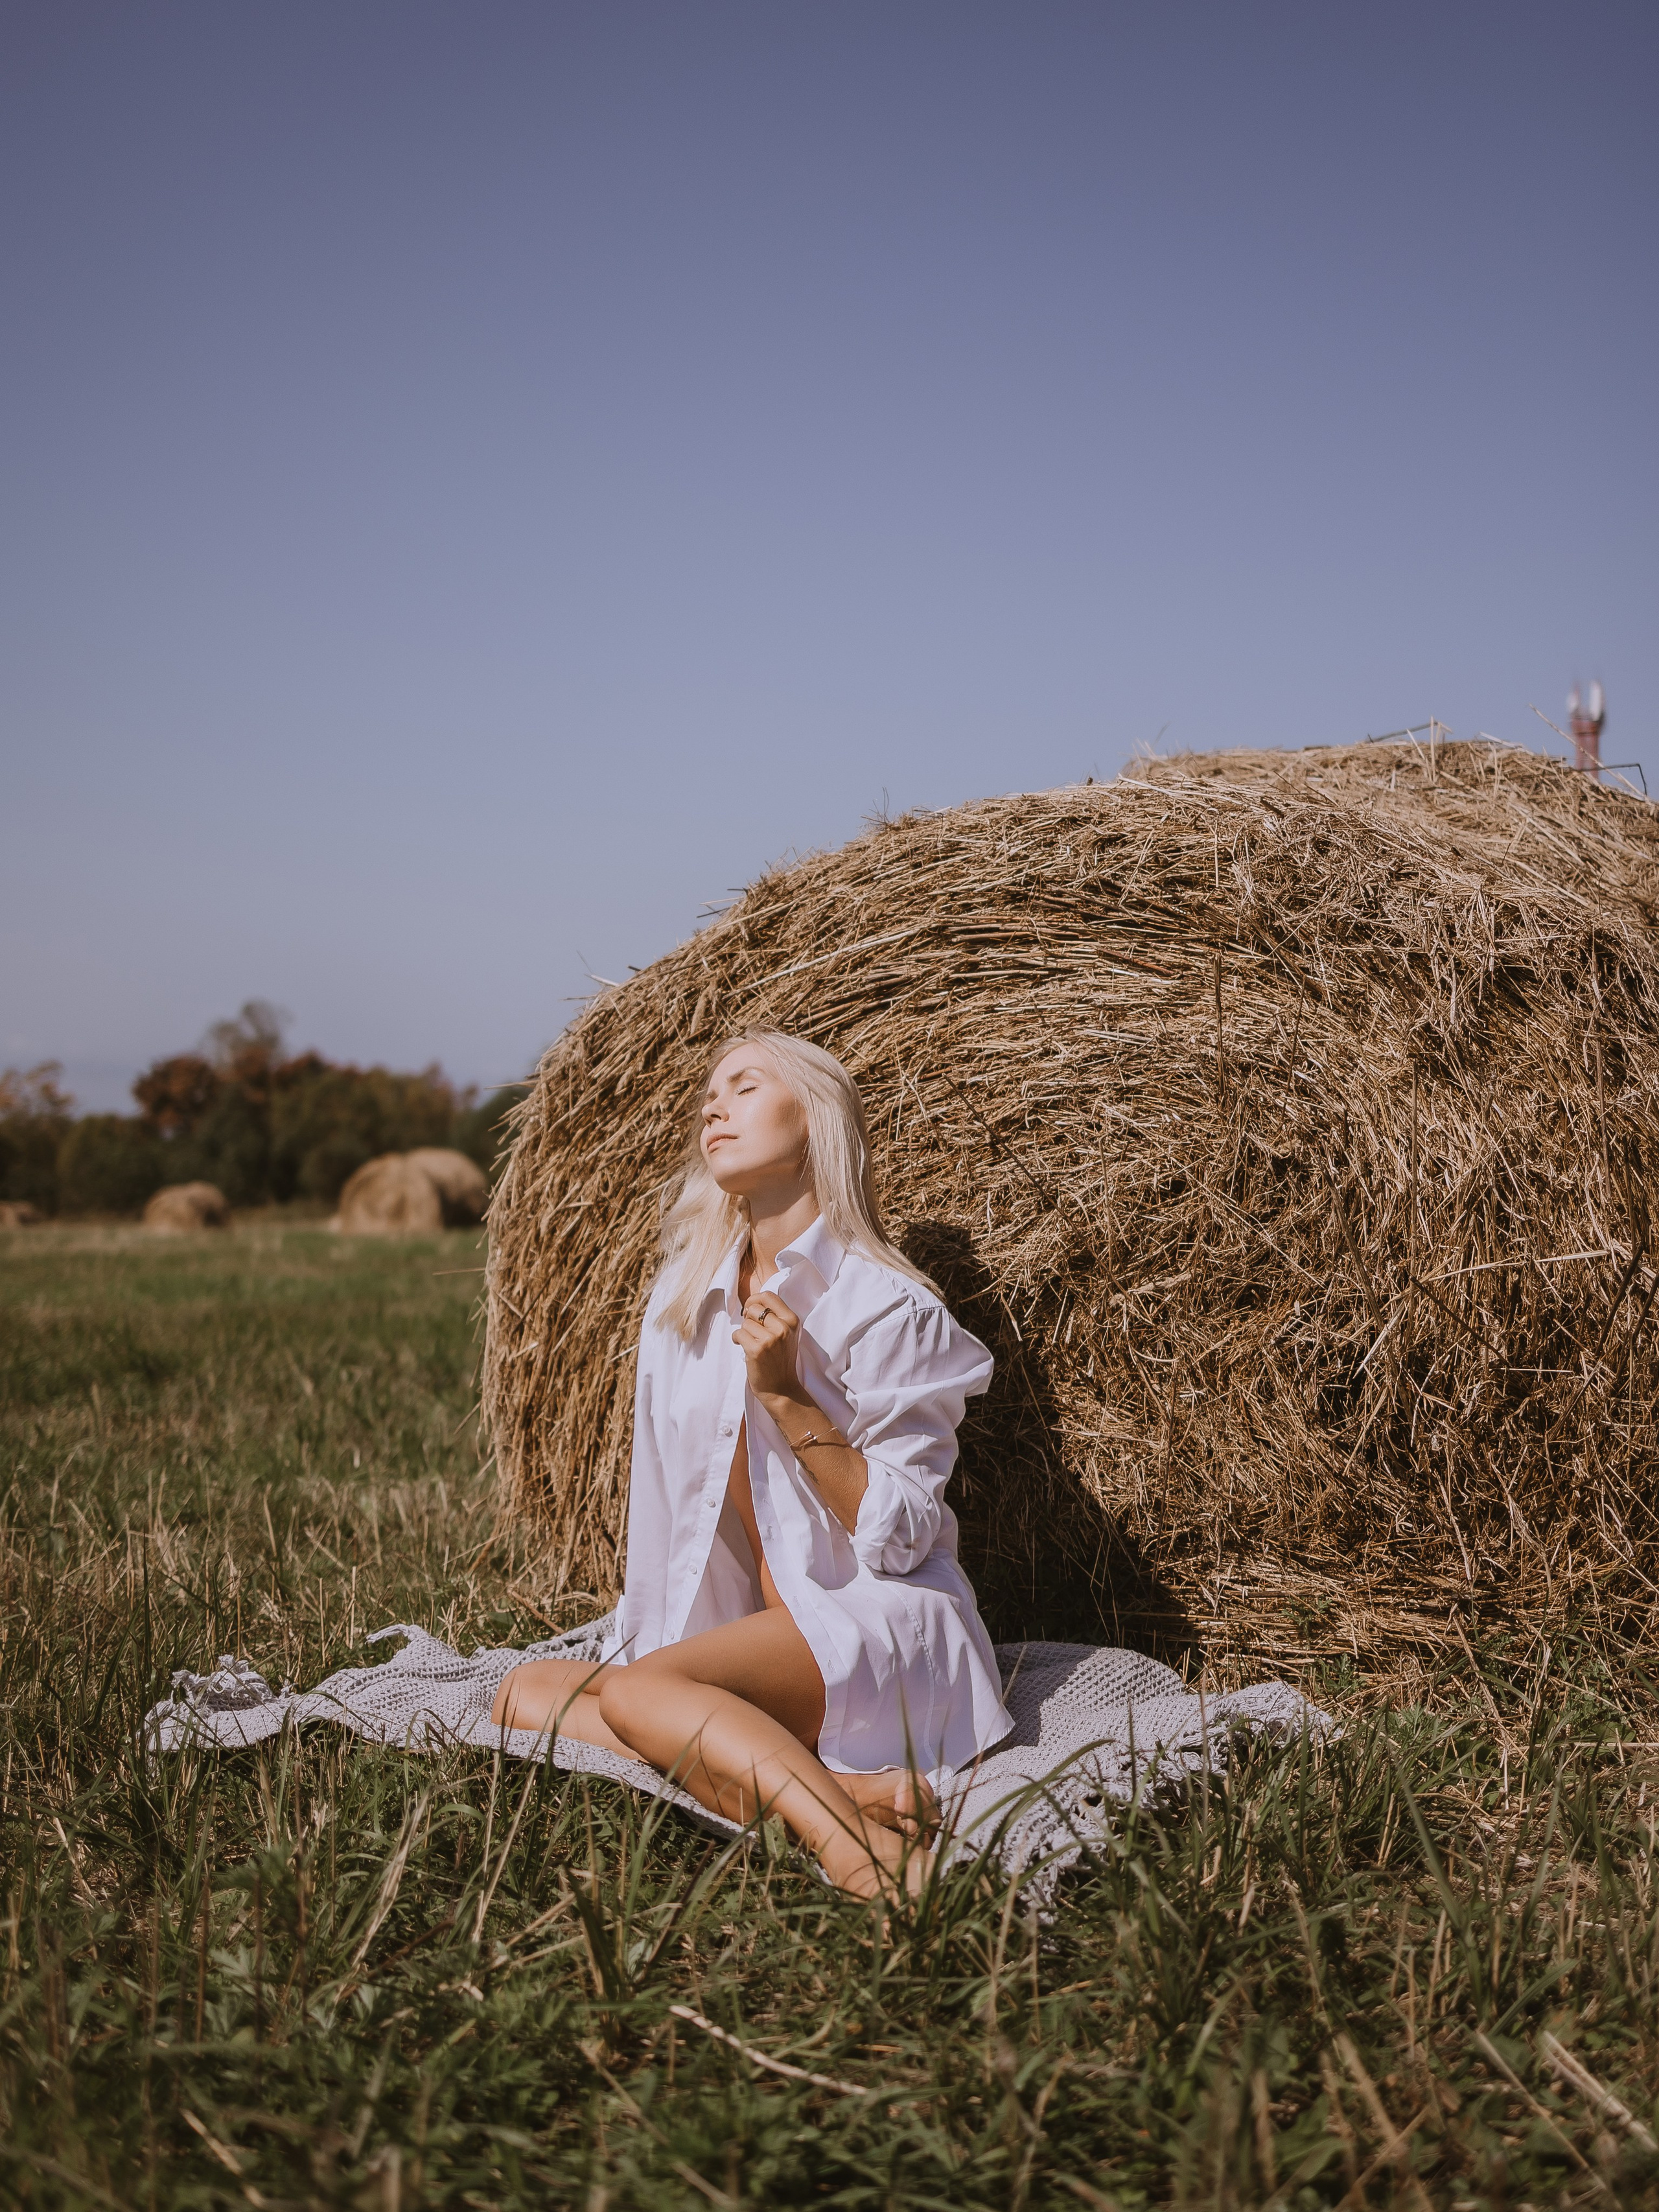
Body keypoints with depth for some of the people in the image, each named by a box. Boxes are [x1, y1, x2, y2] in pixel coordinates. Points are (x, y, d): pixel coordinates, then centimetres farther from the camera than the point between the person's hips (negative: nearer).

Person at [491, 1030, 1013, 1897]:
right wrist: (641, 1632, 10)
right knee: (529, 1692, -14)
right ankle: (839, 1787, -26)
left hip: (878, 1636, -8)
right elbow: (663, 1494, 16)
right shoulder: (684, 1296, 10)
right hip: (760, 1642, 8)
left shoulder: (890, 1307, -9)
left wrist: (787, 1396, -19)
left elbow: (898, 1539, -12)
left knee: (636, 1689, -29)